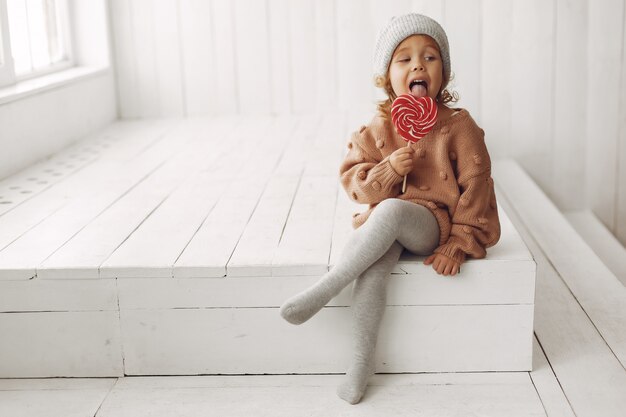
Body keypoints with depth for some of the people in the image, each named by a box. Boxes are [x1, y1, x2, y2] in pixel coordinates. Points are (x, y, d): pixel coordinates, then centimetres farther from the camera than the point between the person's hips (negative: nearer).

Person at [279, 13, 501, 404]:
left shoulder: (459, 126, -4)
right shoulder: (378, 130, 3)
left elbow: (475, 185, -3)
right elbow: (353, 178, 4)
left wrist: (459, 244, -8)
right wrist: (388, 170, -17)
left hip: (432, 223, -3)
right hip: (384, 223, 3)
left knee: (389, 211, -37)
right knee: (371, 268, -30)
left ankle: (324, 289, -25)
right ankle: (363, 359, -16)